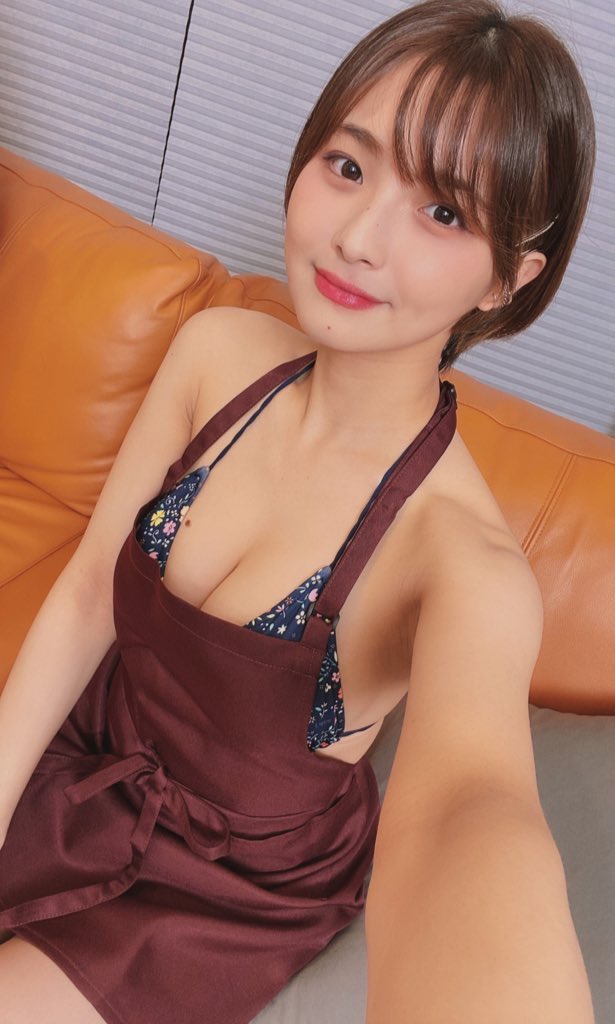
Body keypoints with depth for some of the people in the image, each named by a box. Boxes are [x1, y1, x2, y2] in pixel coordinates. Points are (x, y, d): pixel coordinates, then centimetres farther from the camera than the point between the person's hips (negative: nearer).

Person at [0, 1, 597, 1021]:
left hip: (234, 891, -3)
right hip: (84, 758, 4)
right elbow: (85, 597, -7)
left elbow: (470, 805, -50)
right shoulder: (218, 352, -14)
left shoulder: (466, 562, -30)